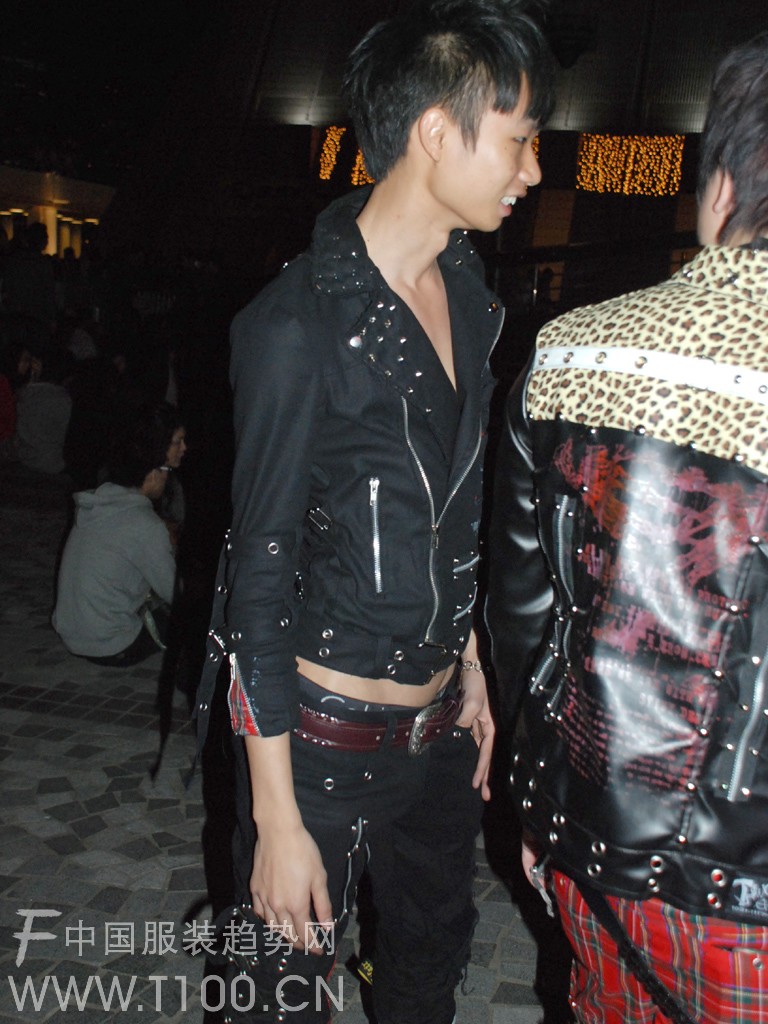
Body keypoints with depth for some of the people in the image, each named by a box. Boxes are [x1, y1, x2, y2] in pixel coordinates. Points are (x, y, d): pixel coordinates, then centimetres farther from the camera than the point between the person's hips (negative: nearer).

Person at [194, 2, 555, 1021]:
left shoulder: (467, 294, 3)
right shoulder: (299, 324, -20)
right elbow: (261, 575, -18)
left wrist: (471, 671, 14)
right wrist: (277, 817, -15)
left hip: (439, 725, 7)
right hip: (323, 739, -7)